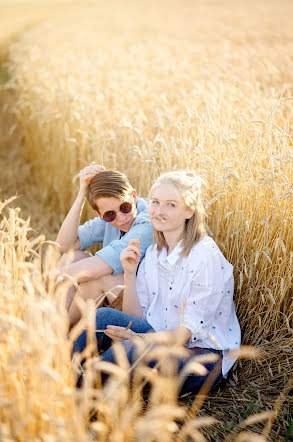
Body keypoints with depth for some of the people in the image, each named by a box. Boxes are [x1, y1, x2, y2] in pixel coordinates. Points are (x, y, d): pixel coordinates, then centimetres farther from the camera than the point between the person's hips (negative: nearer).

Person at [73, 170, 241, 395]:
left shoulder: (206, 256, -17)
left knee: (129, 350, -33)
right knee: (102, 317, -19)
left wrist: (139, 339, -33)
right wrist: (129, 273, -10)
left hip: (204, 356, -6)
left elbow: (189, 332, -18)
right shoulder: (153, 253, 6)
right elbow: (135, 317, 4)